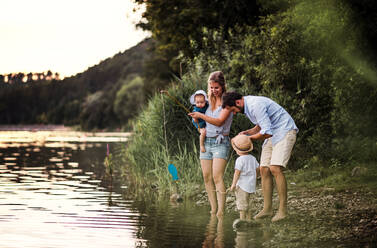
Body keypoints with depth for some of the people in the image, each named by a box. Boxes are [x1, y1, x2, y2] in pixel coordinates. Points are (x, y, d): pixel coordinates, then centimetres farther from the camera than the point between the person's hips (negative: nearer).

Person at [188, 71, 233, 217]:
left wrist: (201, 116, -24)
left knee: (217, 177, -16)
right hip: (206, 141, 7)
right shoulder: (209, 101, 14)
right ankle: (213, 210, 9)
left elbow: (219, 121, -18)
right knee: (207, 177, 3)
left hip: (220, 142, -7)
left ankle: (221, 211, -17)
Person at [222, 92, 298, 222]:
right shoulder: (247, 106, 8)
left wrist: (250, 138, -11)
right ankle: (267, 208, 4)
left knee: (275, 168, -21)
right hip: (273, 135, 10)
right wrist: (247, 132, 4)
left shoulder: (256, 105, -25)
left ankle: (283, 209, -15)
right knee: (264, 170, 1)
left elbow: (267, 132, -27)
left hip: (285, 131, -10)